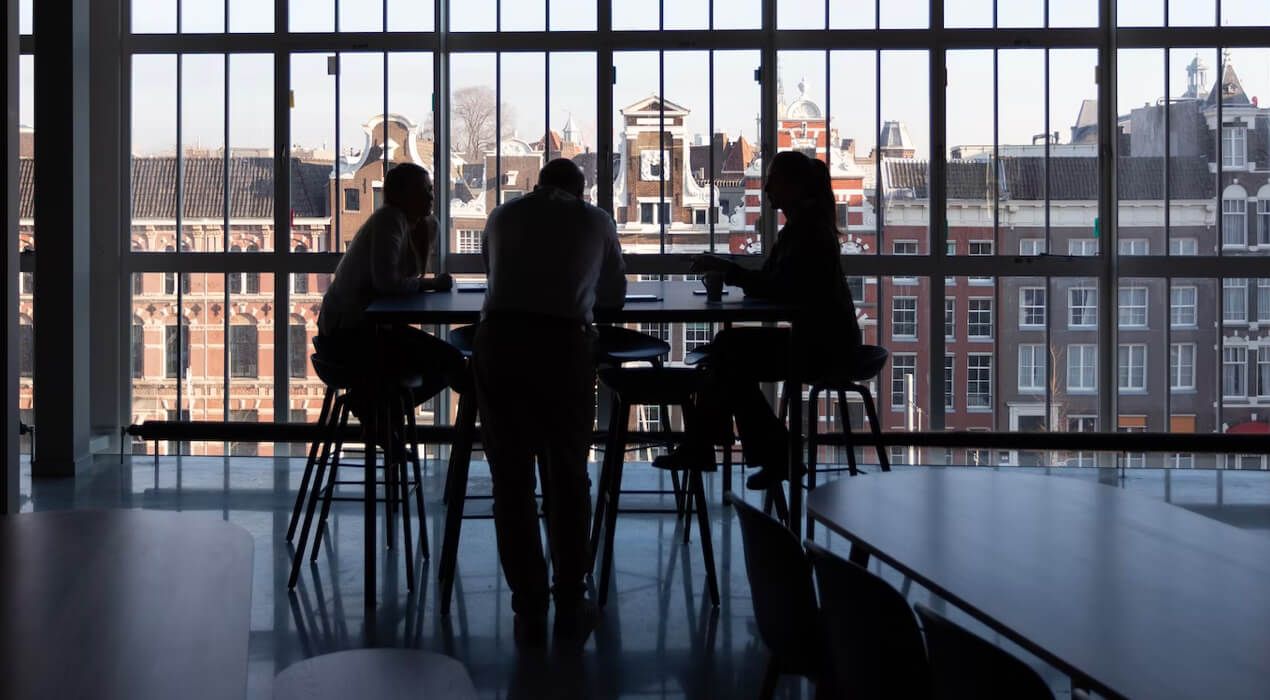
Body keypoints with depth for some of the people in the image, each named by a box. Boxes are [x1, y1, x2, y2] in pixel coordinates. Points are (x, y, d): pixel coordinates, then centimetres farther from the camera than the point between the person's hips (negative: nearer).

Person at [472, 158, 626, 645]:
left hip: (497, 339, 1)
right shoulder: (596, 220, 20)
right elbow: (614, 294, 30)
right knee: (566, 477, 13)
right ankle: (570, 605, 20)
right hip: (564, 343, -1)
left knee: (511, 479, 9)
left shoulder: (504, 216, 23)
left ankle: (528, 609, 12)